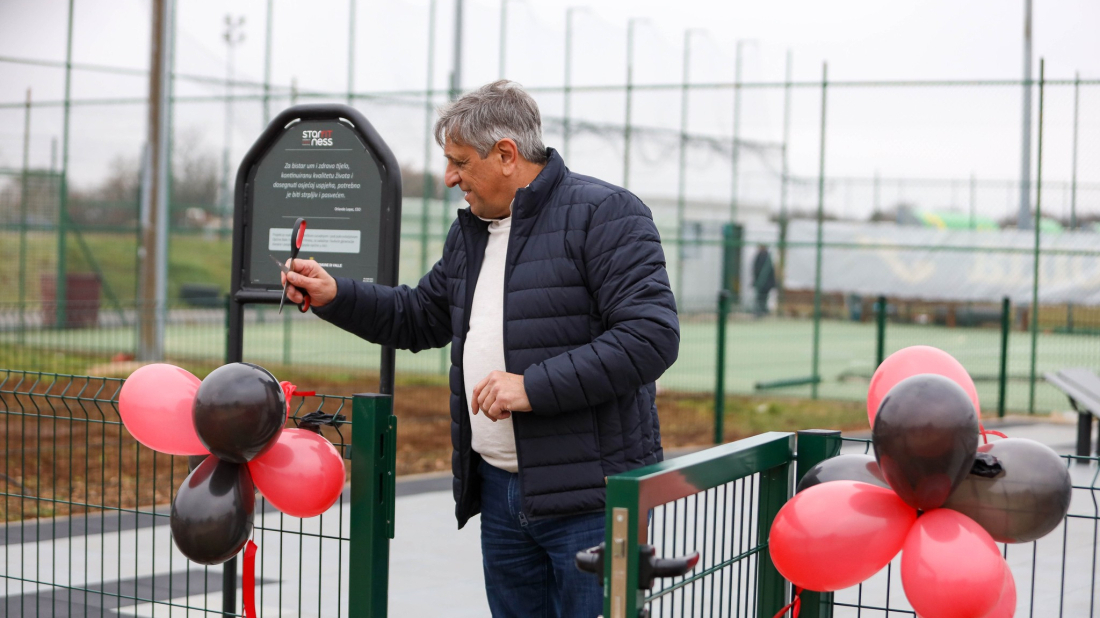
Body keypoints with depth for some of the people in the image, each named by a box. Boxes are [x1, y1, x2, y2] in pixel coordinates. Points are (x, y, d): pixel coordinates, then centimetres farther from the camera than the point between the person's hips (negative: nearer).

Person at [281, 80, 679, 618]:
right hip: (497, 491, 8)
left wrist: (534, 386, -22)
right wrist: (334, 296, 15)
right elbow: (420, 318, 29)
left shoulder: (603, 214, -11)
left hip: (587, 497, -8)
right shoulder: (470, 233, 17)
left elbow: (652, 334, -20)